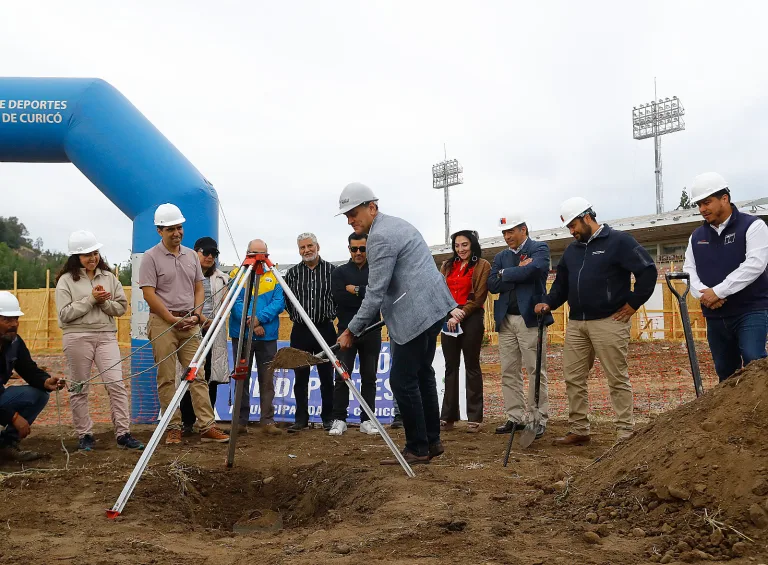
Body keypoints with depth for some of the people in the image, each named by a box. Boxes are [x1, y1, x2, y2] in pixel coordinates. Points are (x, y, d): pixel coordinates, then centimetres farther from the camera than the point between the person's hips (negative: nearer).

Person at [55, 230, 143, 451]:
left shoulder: (108, 277, 10)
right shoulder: (66, 280, 1)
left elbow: (121, 307, 8)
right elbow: (64, 314, -7)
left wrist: (104, 302, -10)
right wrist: (91, 299, -12)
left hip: (106, 336, 2)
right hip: (77, 337, -2)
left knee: (116, 384, -7)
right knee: (80, 389, 4)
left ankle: (123, 433, -4)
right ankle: (85, 435, 15)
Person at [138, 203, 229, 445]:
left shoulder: (191, 255, 13)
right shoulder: (151, 257, -4)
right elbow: (149, 294, -9)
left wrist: (197, 313, -1)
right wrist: (173, 319, -12)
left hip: (189, 323, 5)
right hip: (162, 323, -4)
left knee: (198, 375, 0)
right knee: (166, 378, 0)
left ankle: (207, 427, 0)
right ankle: (173, 428, 7)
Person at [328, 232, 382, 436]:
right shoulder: (340, 272, 6)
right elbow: (339, 297, -11)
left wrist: (356, 290, -14)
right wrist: (367, 296, -11)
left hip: (371, 332, 1)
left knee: (369, 377, 5)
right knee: (342, 377, -2)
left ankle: (367, 419, 12)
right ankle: (339, 419, 5)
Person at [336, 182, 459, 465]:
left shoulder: (380, 237, -15)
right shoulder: (396, 224, 18)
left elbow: (375, 293, -18)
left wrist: (351, 330, -11)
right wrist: (450, 305, 25)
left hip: (416, 315, -11)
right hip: (432, 309, 11)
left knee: (403, 380, -5)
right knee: (422, 374, 16)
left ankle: (418, 448, 2)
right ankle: (432, 441, 24)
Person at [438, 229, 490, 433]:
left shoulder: (482, 266, 1)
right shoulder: (447, 266, 17)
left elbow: (479, 297, -6)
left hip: (471, 319, -5)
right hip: (449, 320, 5)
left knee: (472, 366, -1)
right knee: (450, 367, 6)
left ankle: (475, 418, 2)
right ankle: (448, 416, 10)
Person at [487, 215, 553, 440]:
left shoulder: (539, 249, 2)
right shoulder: (501, 257, 17)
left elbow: (535, 269, -18)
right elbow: (492, 284, 3)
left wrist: (505, 274, -6)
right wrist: (519, 272, -8)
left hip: (530, 318, -5)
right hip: (506, 320, 6)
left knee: (535, 371, -2)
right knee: (509, 373, 6)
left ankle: (539, 419, 4)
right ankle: (515, 418, 14)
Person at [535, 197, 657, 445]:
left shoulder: (619, 241, -5)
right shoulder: (572, 250, 16)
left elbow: (647, 271, -9)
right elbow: (561, 283, 23)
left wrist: (633, 303, -9)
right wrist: (548, 303, 6)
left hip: (609, 322, -7)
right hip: (576, 323, 7)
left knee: (618, 379, -1)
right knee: (573, 378, 7)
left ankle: (625, 432, 5)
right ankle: (579, 430, 17)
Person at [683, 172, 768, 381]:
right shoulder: (697, 236, 13)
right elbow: (689, 270, 7)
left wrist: (717, 291, -20)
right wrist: (703, 293, -15)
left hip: (750, 310, -5)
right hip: (715, 315, 5)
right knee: (725, 372, 10)